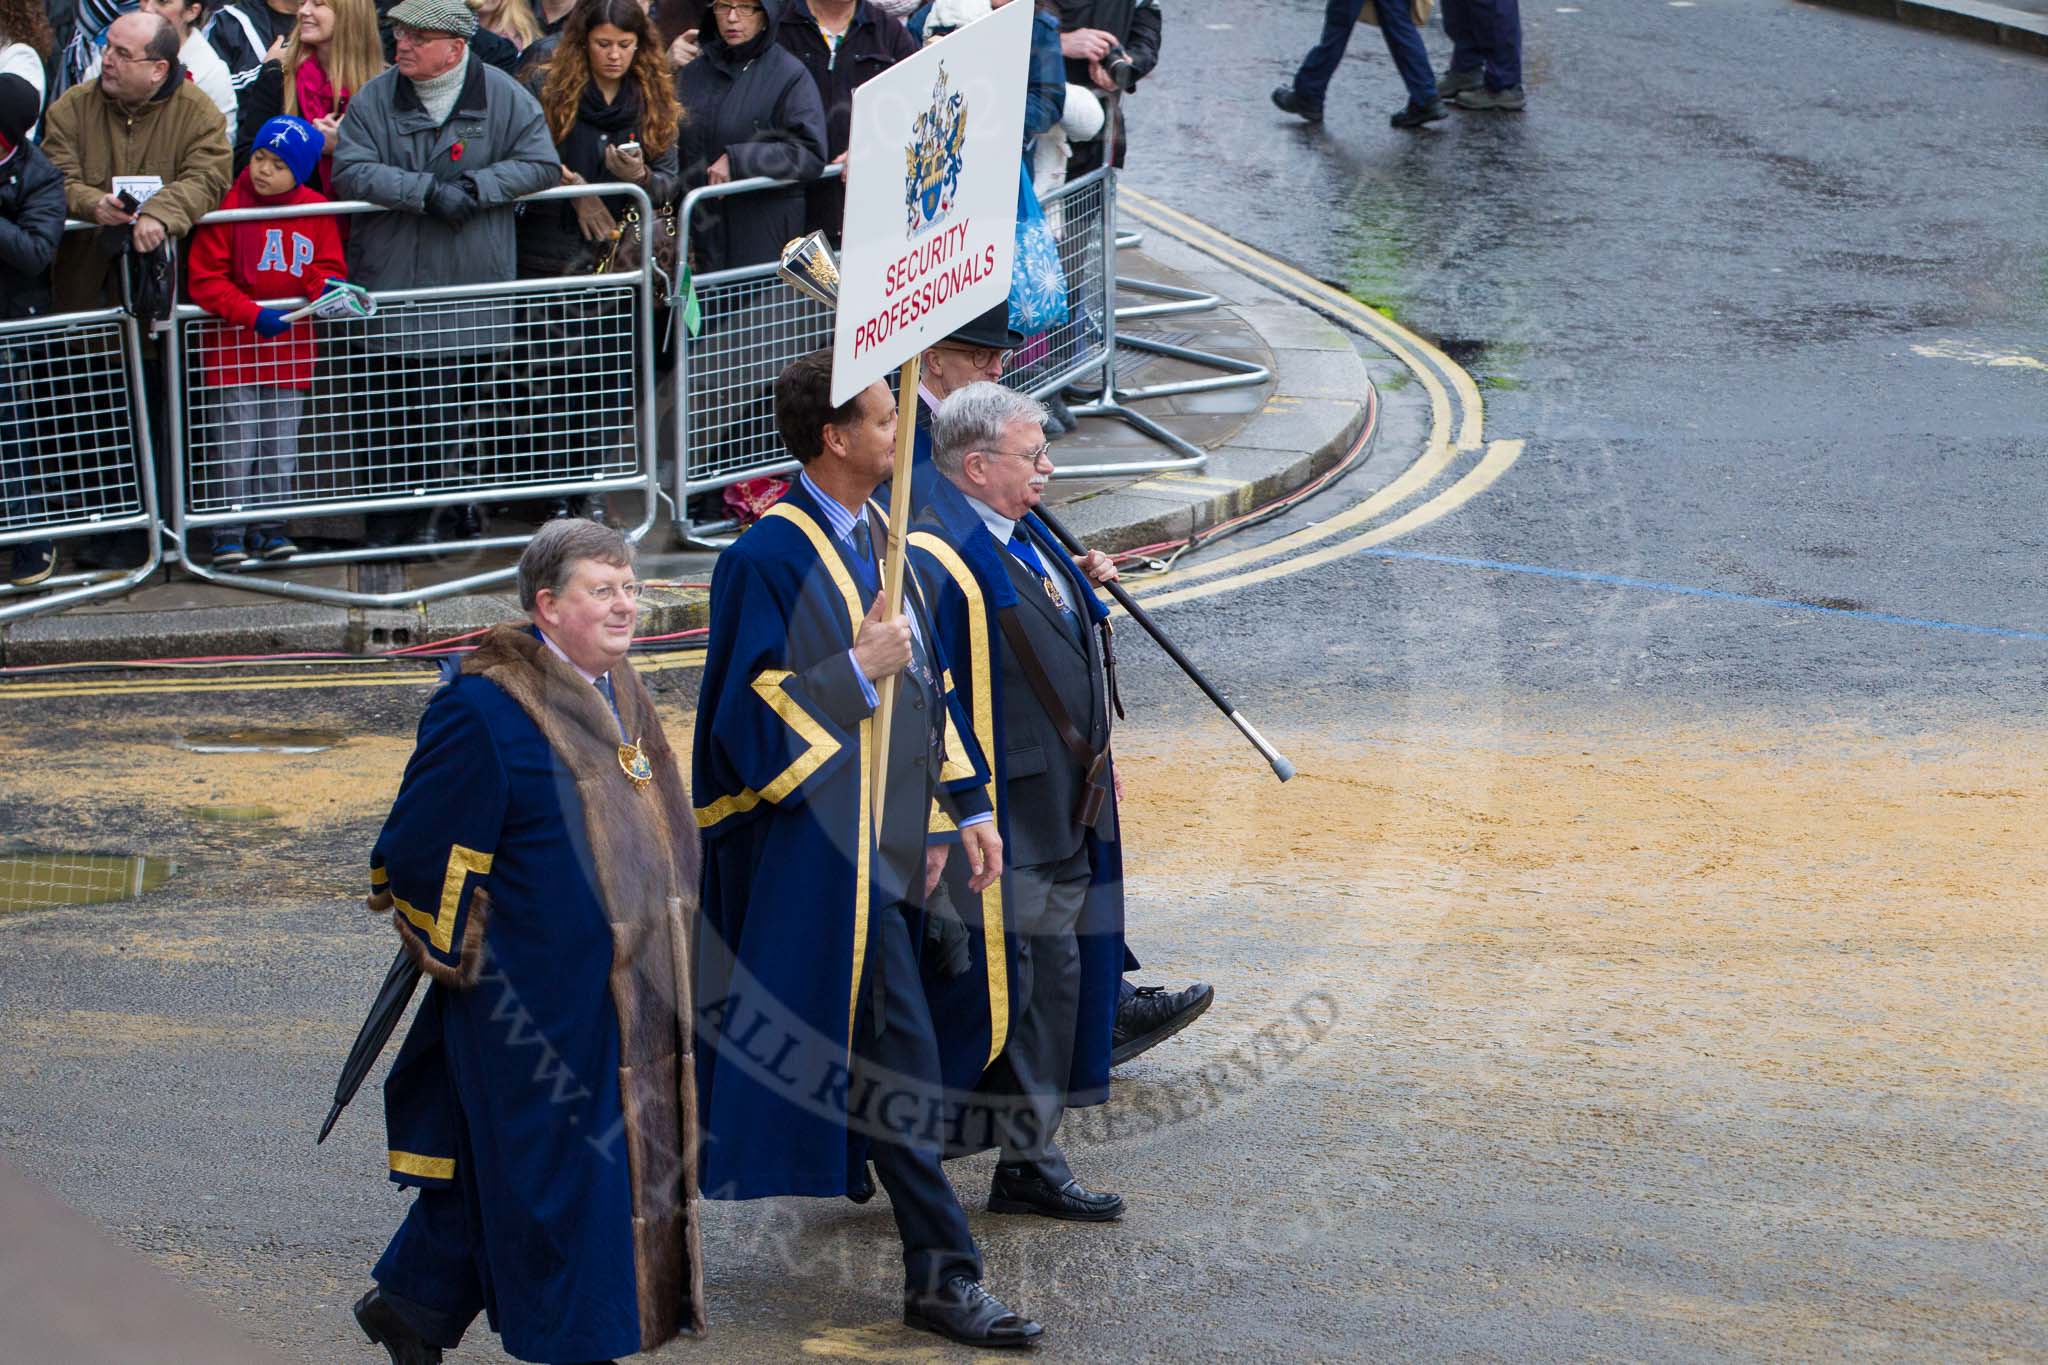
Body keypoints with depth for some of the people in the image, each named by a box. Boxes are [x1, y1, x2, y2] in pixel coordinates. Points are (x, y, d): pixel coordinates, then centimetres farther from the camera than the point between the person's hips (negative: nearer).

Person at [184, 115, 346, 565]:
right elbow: (205, 280, -9)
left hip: (292, 344, 3)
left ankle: (271, 527, 17)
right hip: (236, 343, -3)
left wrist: (328, 287, -18)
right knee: (238, 441, -4)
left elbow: (328, 267, 7)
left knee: (283, 443, 8)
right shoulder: (229, 207, -8)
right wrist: (252, 314, -19)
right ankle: (230, 531, 2)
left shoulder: (316, 212, 1)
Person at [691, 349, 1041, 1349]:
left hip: (883, 844, 9)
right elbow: (749, 716, -17)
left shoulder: (875, 536, 11)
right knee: (901, 1060, -7)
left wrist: (965, 805, 12)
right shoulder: (770, 558, -15)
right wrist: (858, 672, -19)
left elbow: (925, 681, 17)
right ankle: (942, 1275, 0)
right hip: (823, 847, -9)